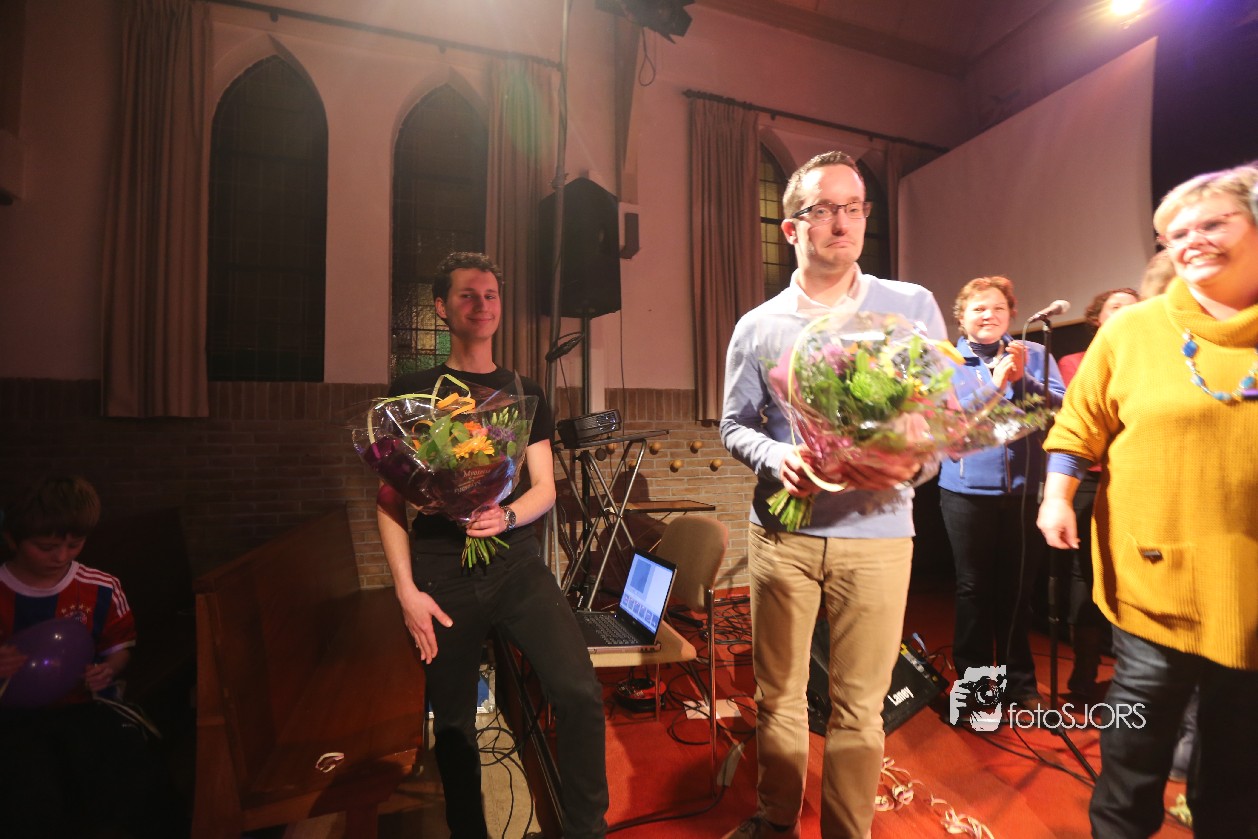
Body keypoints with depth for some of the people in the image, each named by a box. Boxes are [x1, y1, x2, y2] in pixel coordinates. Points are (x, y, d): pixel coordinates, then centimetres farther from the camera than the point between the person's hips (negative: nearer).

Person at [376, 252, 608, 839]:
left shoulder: (524, 393, 10)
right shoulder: (412, 391, 4)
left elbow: (544, 488, 8)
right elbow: (389, 498, 1)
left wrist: (506, 516, -14)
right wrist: (406, 590, -7)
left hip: (516, 562, 1)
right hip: (441, 572, -1)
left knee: (580, 691, -12)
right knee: (453, 722, 12)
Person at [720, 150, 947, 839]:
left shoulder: (913, 307, 2)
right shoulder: (758, 326, 4)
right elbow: (734, 425, 7)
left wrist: (913, 465, -19)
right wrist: (777, 458, -13)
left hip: (877, 533, 0)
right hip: (781, 531, 1)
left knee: (859, 705, 11)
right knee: (778, 695, 16)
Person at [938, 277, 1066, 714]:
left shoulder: (1033, 354, 8)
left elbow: (1060, 407, -5)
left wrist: (1023, 379, -20)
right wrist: (995, 383, -20)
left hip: (1024, 490, 2)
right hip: (968, 491, -2)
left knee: (1017, 587, 13)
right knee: (974, 587, 6)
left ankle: (1020, 681, 31)